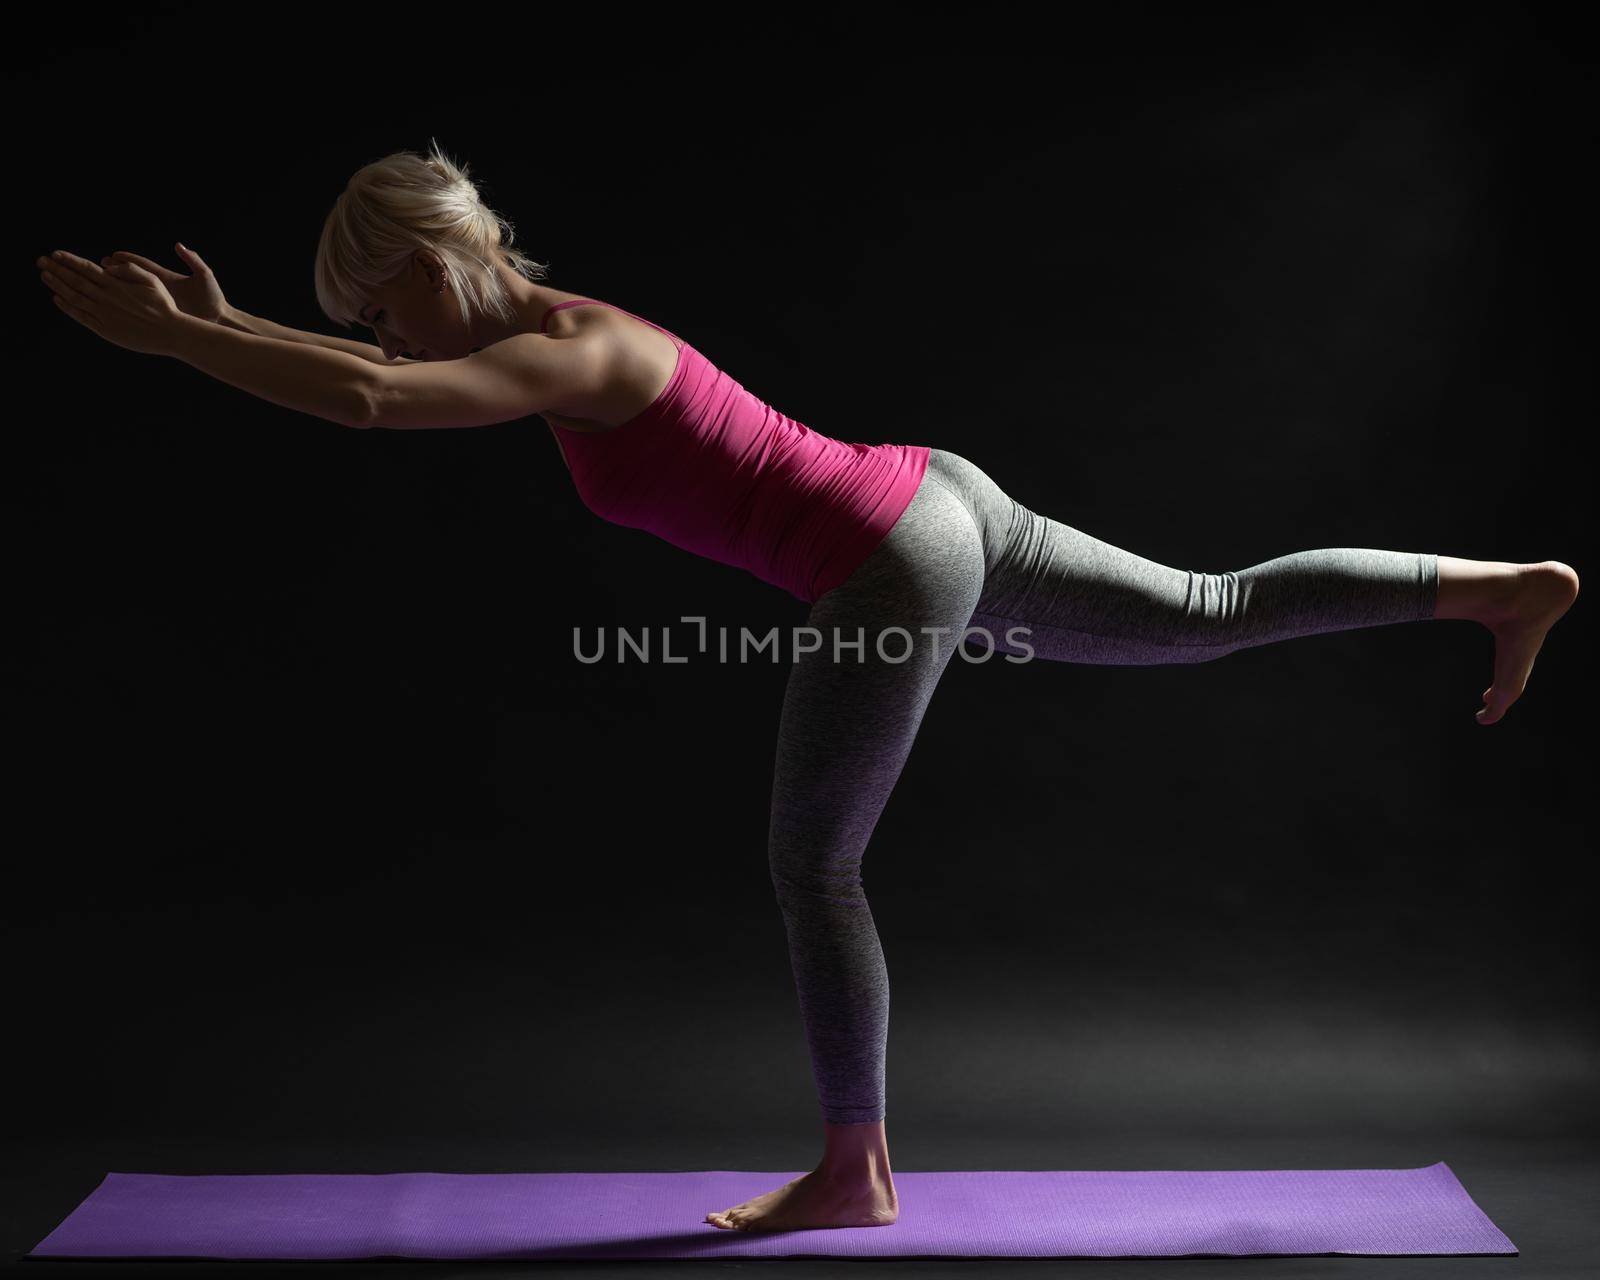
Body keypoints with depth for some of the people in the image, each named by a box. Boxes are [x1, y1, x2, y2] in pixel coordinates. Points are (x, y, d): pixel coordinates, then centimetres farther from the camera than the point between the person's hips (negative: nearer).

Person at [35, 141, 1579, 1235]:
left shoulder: (570, 353, -14)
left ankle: (853, 1169, 16)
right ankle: (1506, 586, 20)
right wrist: (223, 322, 21)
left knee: (810, 867, 3)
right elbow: (374, 382, 27)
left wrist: (169, 339, -20)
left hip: (895, 566, -9)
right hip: (945, 506, 10)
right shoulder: (558, 333, 14)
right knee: (1219, 612, 18)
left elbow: (364, 402, -29)